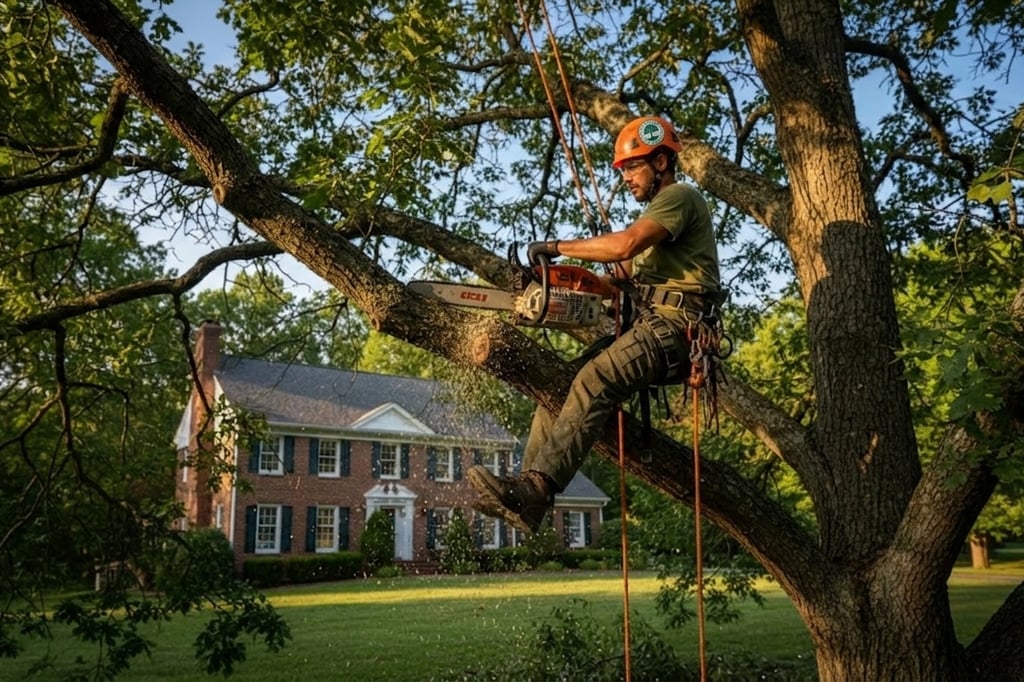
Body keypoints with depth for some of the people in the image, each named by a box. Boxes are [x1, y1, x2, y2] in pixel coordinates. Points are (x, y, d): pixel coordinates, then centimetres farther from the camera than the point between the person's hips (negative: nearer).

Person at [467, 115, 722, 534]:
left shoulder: (679, 197, -4)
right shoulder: (658, 210, 29)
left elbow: (624, 244, -21)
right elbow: (633, 270, 19)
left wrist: (557, 247, -13)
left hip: (676, 326, -10)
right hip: (649, 326, 10)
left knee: (593, 381, -30)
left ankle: (536, 488, -37)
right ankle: (527, 495, -7)